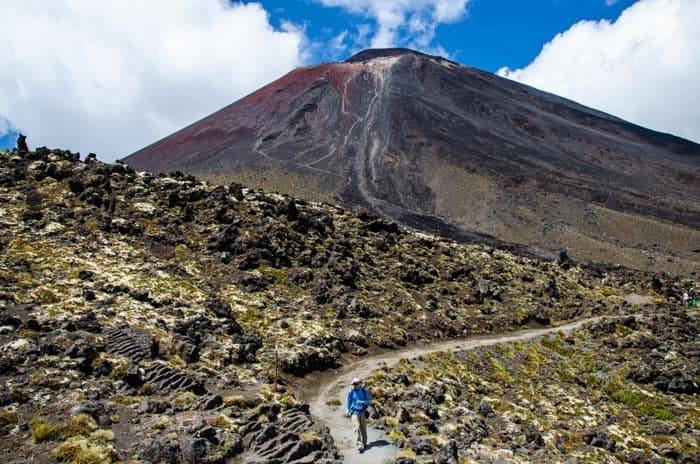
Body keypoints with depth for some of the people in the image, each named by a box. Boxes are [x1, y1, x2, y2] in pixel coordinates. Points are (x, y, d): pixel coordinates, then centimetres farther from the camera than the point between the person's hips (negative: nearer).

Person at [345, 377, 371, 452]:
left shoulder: (364, 391, 0)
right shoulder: (351, 392, -2)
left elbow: (369, 400, 3)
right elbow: (348, 401, 7)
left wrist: (363, 402, -15)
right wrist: (347, 410, -1)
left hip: (363, 412, 2)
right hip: (354, 412, -2)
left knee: (363, 428, 8)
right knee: (357, 428, -14)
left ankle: (364, 443, 26)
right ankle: (360, 445, -19)